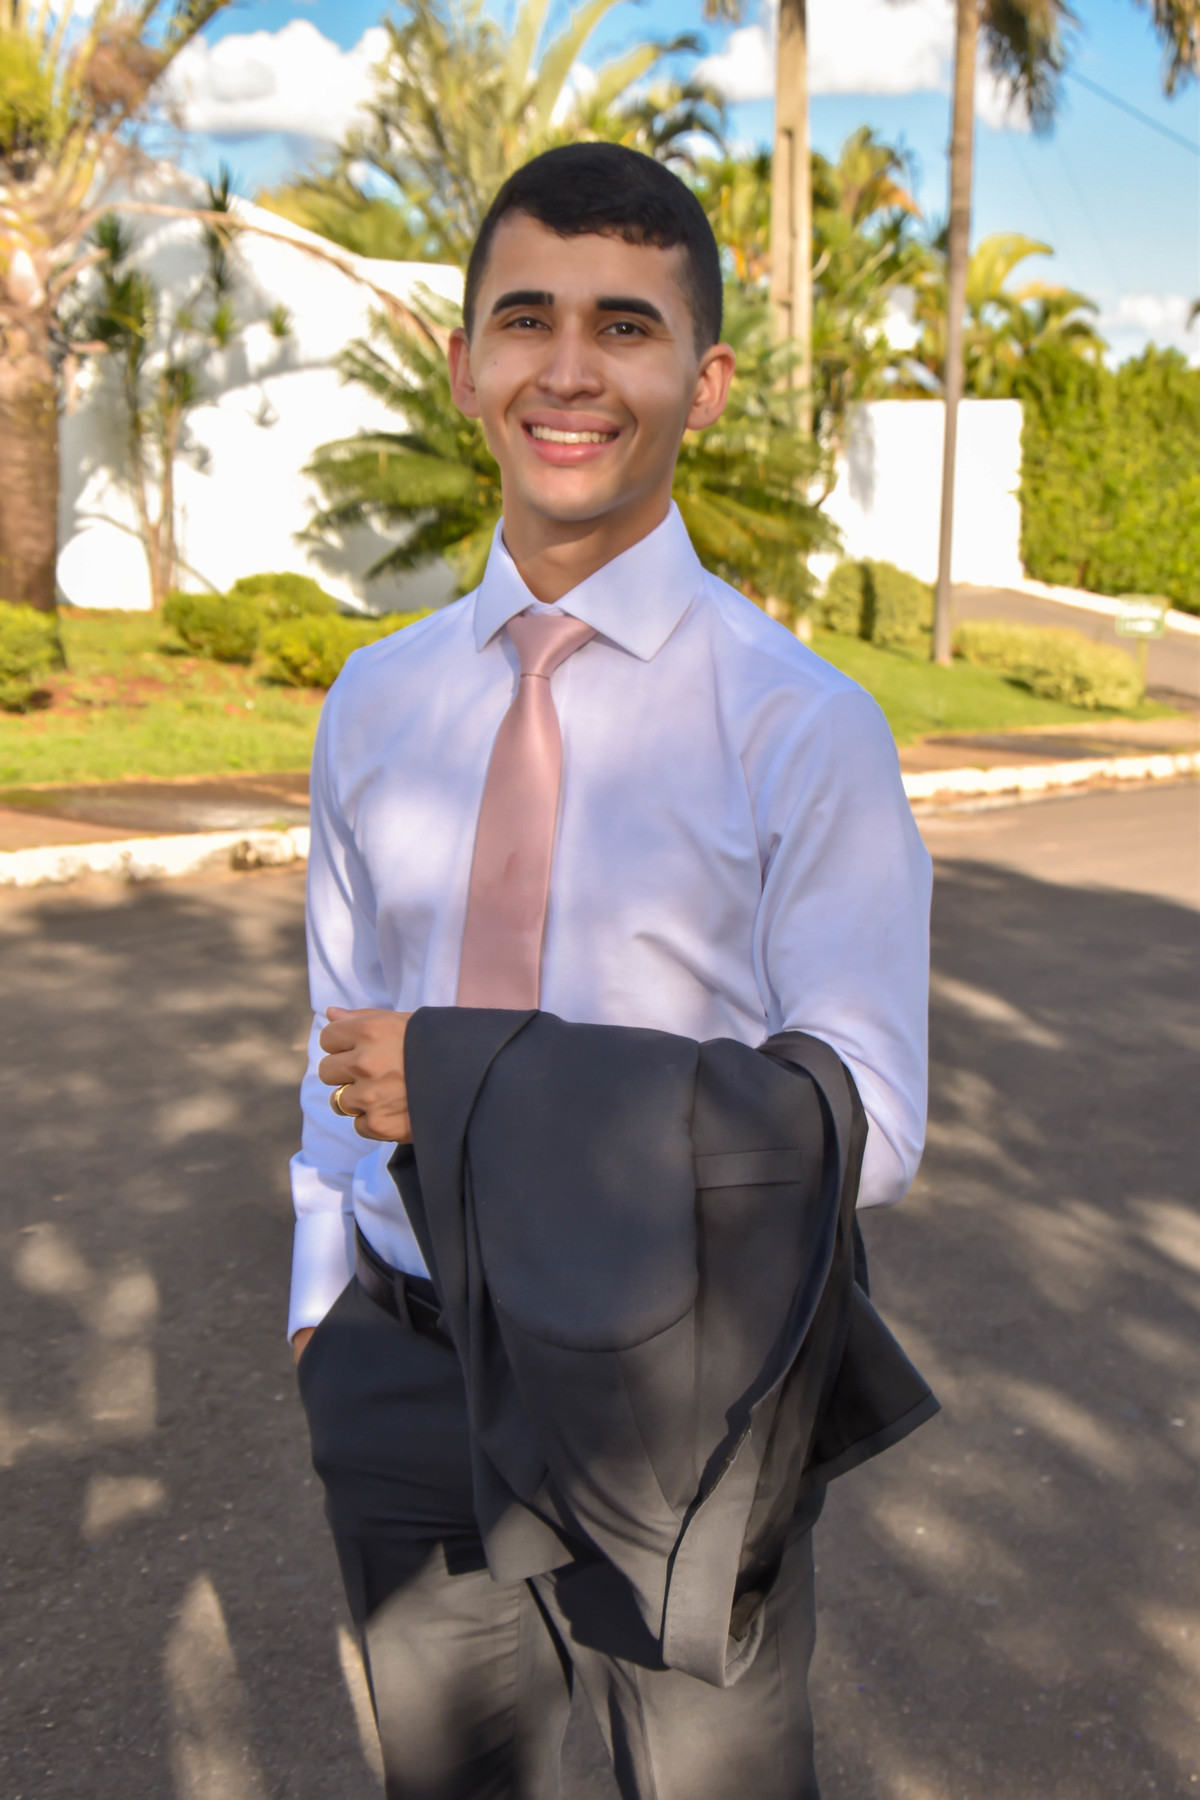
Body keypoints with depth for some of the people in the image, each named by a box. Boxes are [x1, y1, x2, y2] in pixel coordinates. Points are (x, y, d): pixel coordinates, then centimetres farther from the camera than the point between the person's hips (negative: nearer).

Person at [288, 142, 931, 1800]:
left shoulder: (805, 729, -14)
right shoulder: (374, 706, 1)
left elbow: (866, 1123, -16)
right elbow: (341, 1019, 9)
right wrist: (317, 1302, 14)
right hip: (403, 1374, 4)